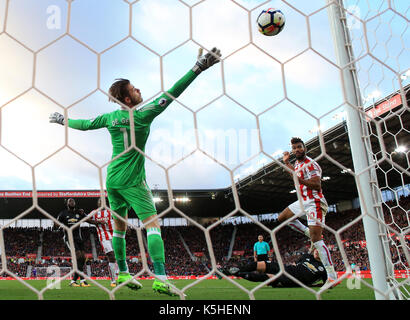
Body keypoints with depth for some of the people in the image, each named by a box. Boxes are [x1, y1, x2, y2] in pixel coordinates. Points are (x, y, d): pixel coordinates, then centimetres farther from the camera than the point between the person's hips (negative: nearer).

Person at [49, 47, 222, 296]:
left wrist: (64, 120, 38)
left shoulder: (110, 117, 5)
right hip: (132, 180, -7)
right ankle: (161, 279, -19)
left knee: (120, 226, 15)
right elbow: (171, 95, -17)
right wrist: (197, 69, -18)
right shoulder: (143, 115, -12)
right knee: (152, 223, -10)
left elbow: (85, 124, 18)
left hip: (112, 179, 7)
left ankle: (123, 274, 23)